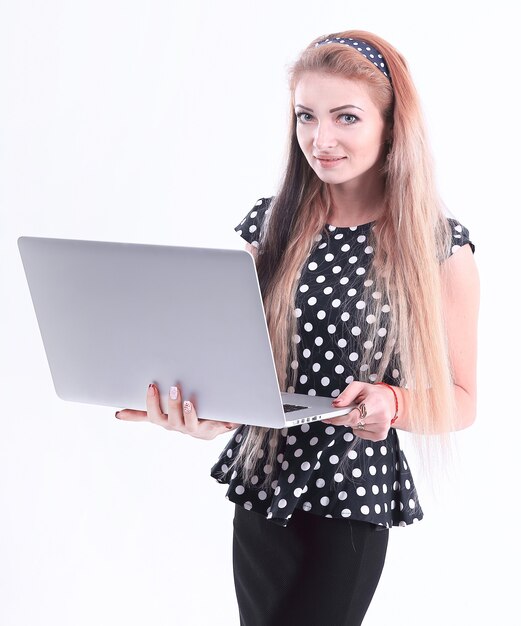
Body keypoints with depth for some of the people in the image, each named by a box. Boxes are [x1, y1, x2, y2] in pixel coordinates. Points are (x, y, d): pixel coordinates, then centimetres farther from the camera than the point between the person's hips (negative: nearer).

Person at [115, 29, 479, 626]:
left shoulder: (439, 245, -8)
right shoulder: (270, 224, 2)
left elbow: (460, 402, -3)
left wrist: (390, 404, -25)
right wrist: (204, 412, -17)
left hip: (354, 499, -3)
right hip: (262, 487, 4)